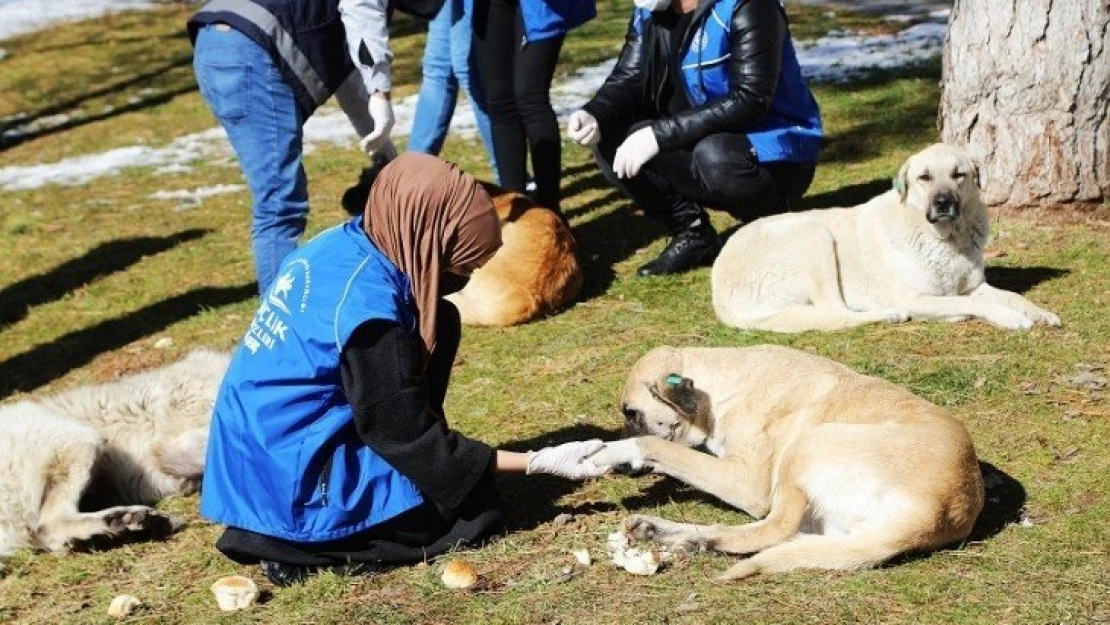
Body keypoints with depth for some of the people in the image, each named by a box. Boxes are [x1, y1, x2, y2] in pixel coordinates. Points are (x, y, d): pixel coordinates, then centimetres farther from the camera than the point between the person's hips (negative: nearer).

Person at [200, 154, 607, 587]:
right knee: (475, 512, 1)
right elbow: (411, 441, -15)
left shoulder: (340, 244, -2)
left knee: (437, 323, 7)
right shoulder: (368, 306, -26)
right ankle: (302, 544, -3)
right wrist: (537, 463, -11)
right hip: (291, 489, -8)